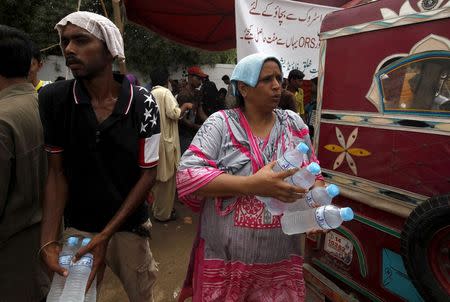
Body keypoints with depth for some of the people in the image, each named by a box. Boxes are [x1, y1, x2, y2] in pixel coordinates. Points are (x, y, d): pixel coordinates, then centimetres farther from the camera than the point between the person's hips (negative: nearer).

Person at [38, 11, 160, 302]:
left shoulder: (143, 103, -15)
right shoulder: (52, 99, -10)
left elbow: (148, 173, -11)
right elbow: (57, 172, -5)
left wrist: (106, 234, -15)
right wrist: (49, 240, -15)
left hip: (129, 226, 0)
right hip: (76, 227, 1)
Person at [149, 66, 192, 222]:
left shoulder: (151, 94, 11)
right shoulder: (165, 92, -12)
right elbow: (174, 113, -21)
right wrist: (185, 106, -5)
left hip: (155, 139, 8)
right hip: (165, 140, -8)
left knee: (158, 175, 19)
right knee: (166, 177, 2)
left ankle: (157, 206, 32)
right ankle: (163, 213, 12)